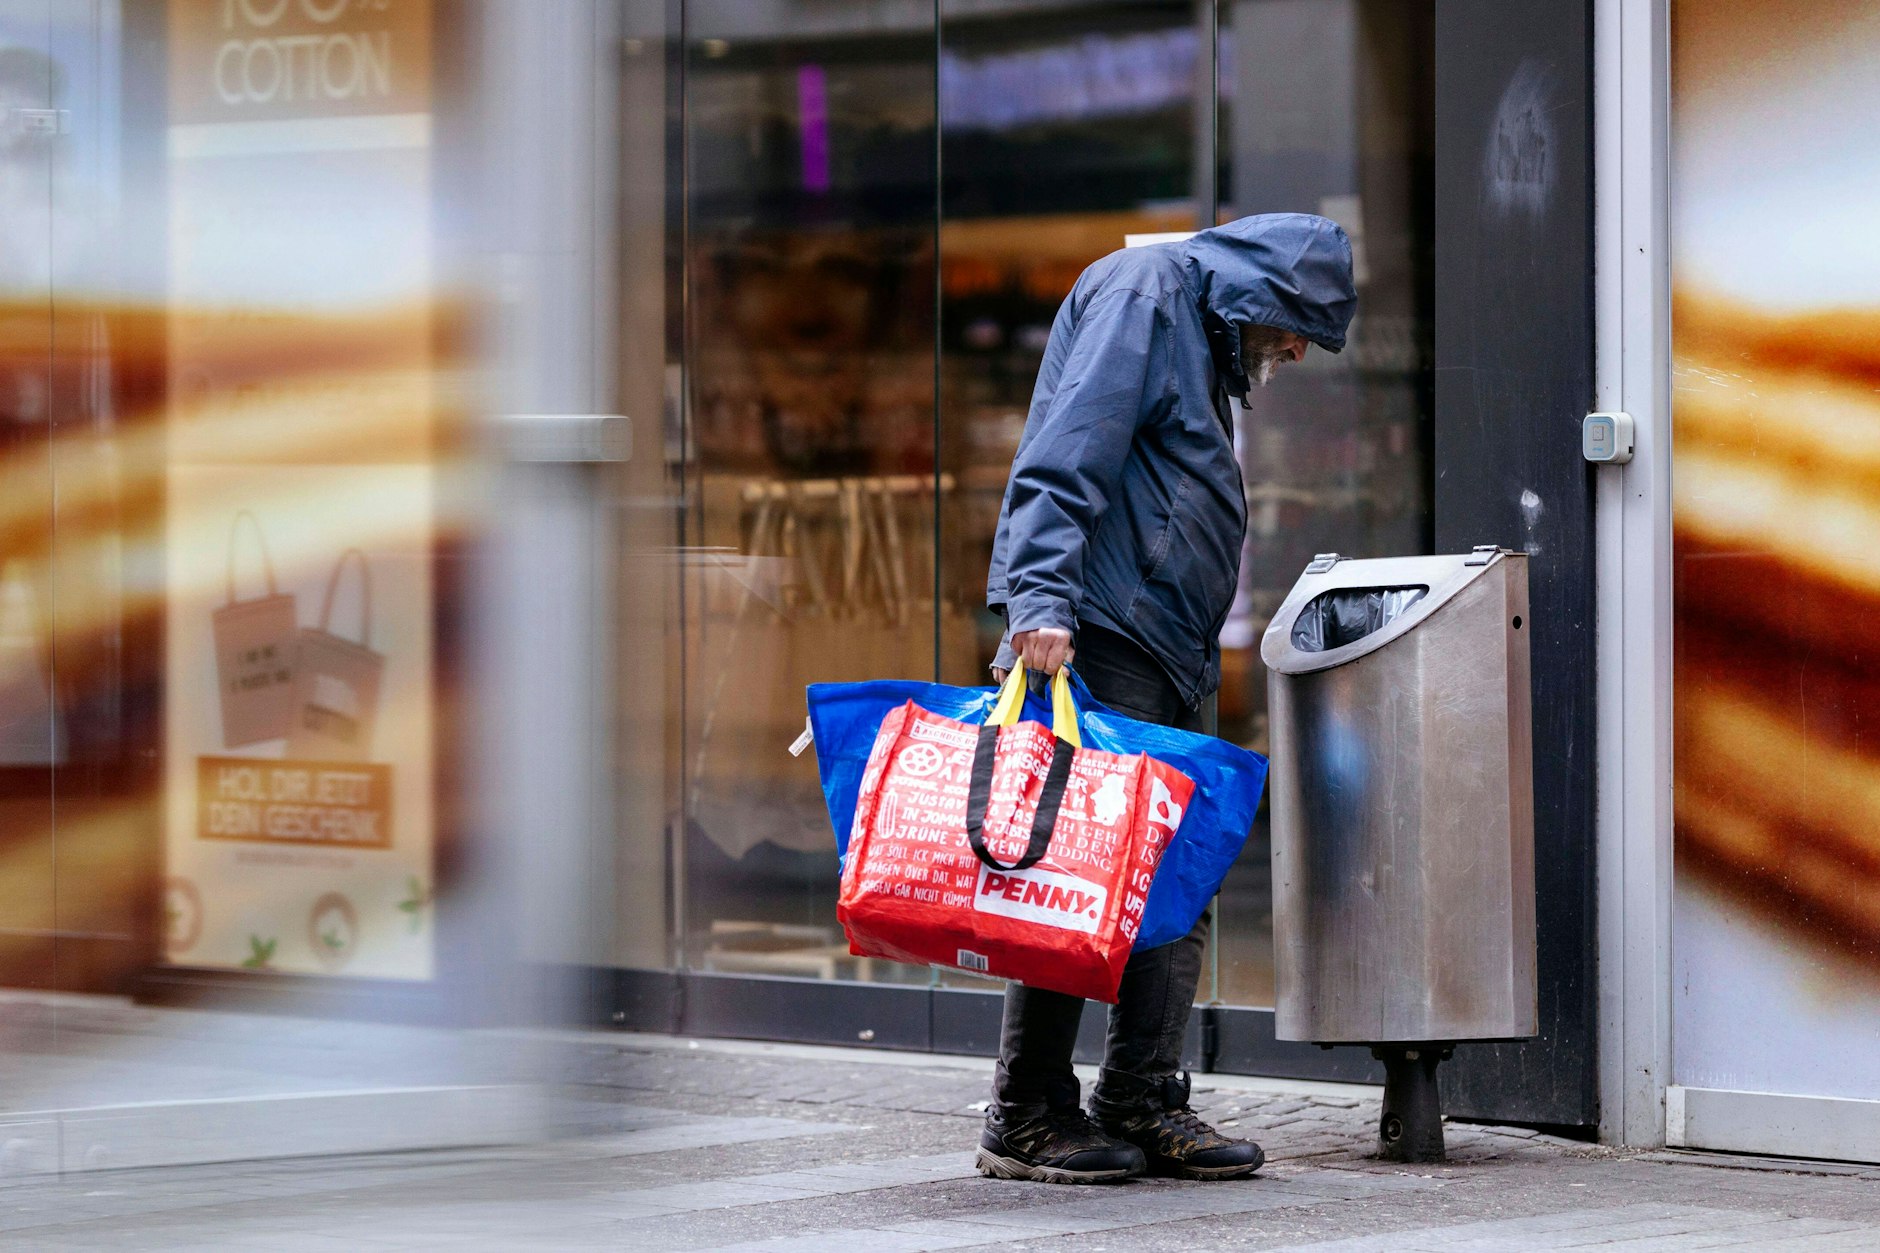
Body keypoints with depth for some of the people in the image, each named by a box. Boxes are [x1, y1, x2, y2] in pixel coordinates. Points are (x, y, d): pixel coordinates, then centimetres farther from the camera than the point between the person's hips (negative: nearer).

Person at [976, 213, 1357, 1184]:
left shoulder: (1205, 339, 28)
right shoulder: (1147, 290, -4)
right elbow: (1066, 453, -17)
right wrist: (1041, 599, -28)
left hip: (1162, 655, 10)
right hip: (1091, 632, -10)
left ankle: (1141, 1104, 10)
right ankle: (1026, 1119, -7)